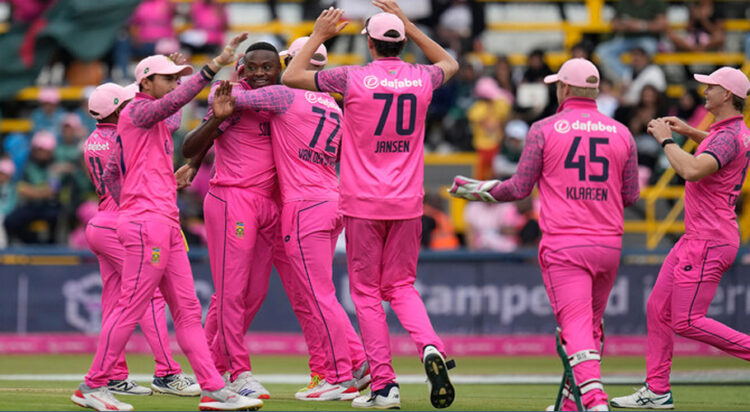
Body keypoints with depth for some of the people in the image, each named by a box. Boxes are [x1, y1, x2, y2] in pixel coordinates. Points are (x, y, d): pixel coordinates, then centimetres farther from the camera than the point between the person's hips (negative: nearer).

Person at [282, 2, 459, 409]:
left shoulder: (354, 78, -10)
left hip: (362, 203, -3)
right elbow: (450, 63, 27)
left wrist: (319, 35, 8)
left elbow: (290, 77, -1)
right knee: (401, 286, 14)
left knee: (367, 293, 4)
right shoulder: (422, 79, 1)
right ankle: (430, 347, -14)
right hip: (407, 203, 3)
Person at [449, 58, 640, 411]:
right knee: (591, 326, 19)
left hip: (563, 245, -4)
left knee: (576, 327, -12)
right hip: (609, 244, 4)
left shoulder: (544, 129, -1)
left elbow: (520, 188, 1)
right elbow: (630, 196, 12)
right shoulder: (621, 134, 8)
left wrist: (479, 190, 17)